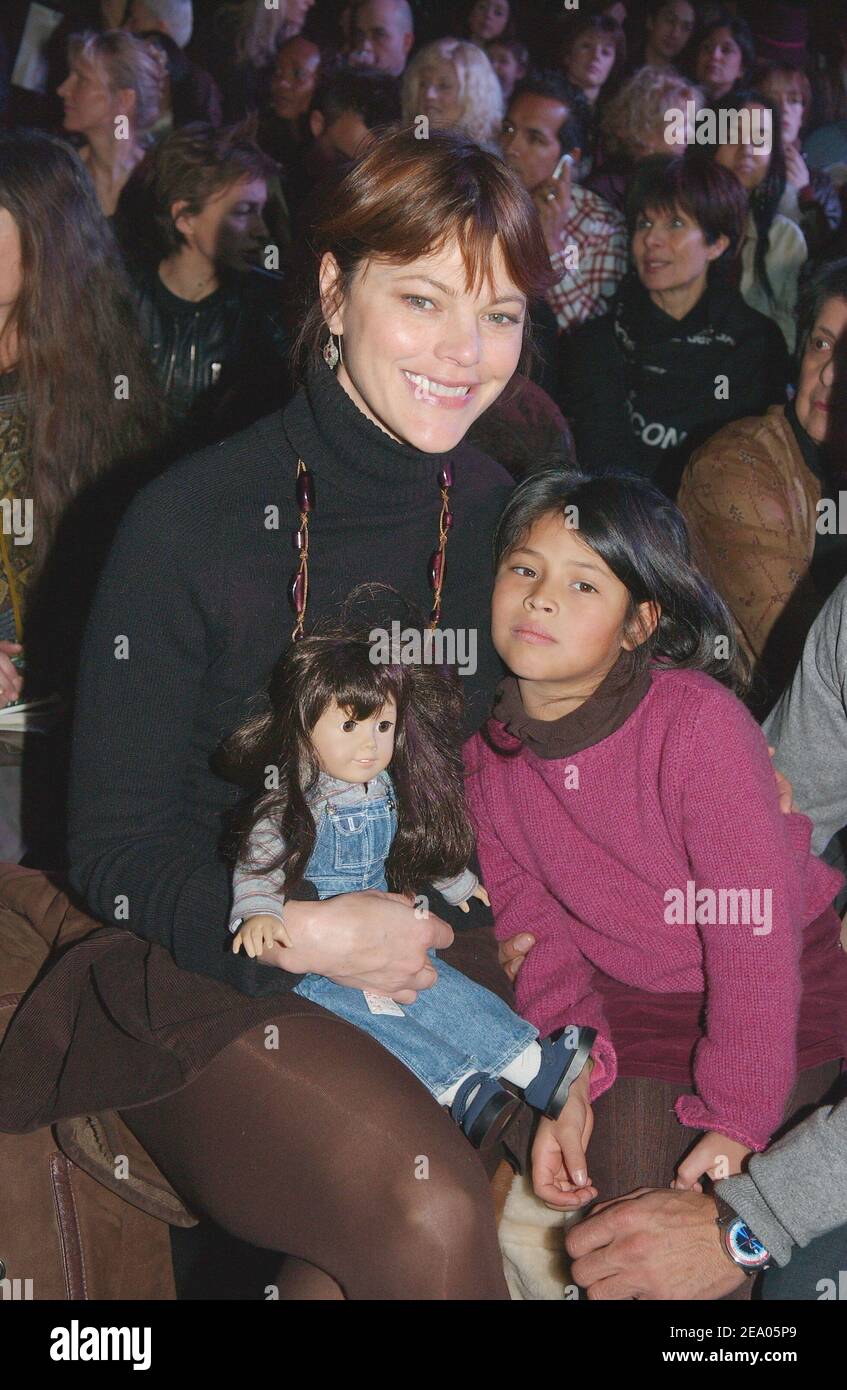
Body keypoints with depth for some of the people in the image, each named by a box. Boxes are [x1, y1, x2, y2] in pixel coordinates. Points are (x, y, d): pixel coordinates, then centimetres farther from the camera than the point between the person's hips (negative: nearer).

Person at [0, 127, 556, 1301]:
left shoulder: (504, 521, 2)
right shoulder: (189, 524, -12)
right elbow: (115, 853, -6)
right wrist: (299, 933, -21)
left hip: (431, 956, 5)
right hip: (211, 975, -4)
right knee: (430, 1213, -28)